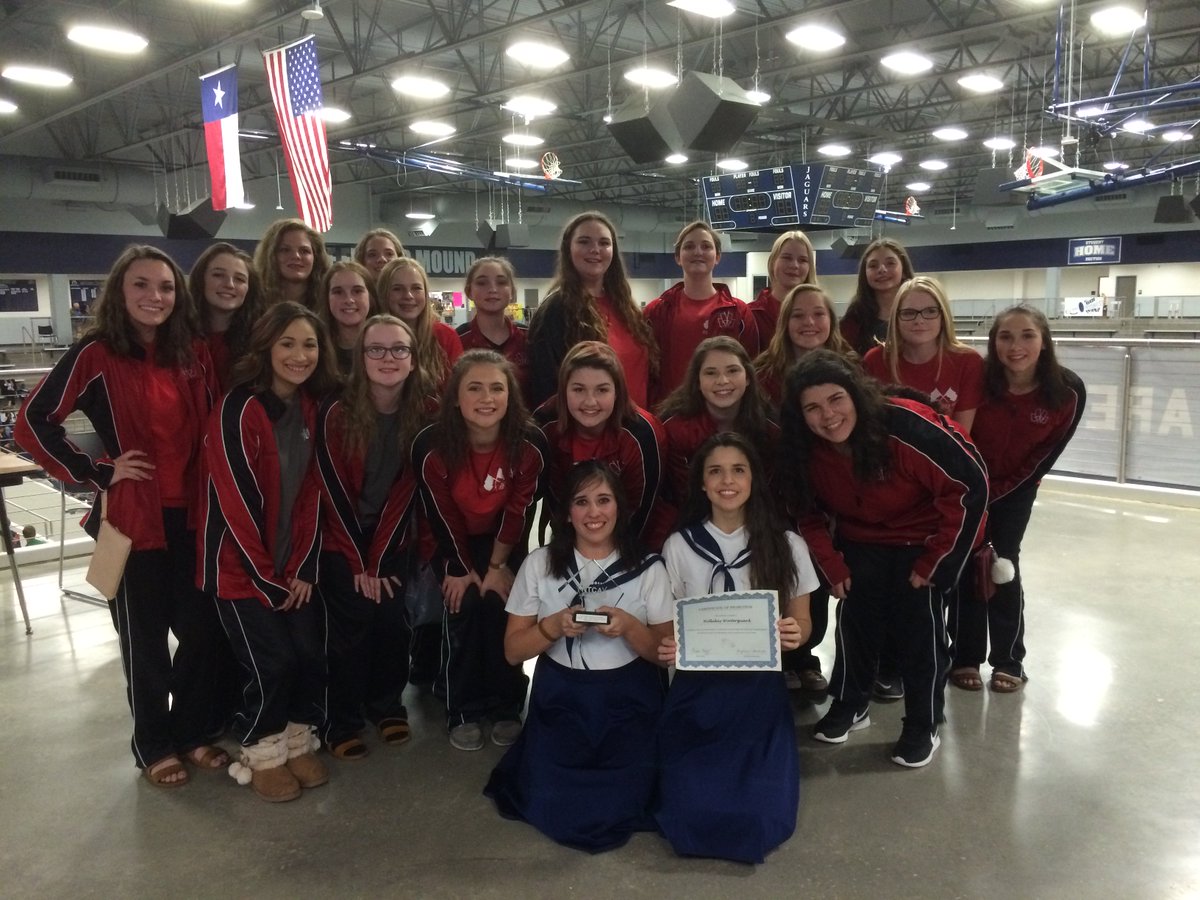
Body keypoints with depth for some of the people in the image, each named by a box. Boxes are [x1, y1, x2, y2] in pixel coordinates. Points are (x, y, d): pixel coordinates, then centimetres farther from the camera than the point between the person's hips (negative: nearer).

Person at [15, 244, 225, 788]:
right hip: (133, 515, -4)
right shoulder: (96, 353, -9)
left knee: (203, 628, 10)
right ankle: (154, 746, 28)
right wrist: (96, 473, -11)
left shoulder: (193, 352, 4)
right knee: (145, 637, 9)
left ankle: (191, 732, 30)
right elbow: (32, 423, -11)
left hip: (193, 513, 4)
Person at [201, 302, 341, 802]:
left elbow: (311, 492, 3)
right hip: (241, 564, -5)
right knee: (271, 661, -3)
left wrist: (303, 569, -2)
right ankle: (262, 754, 20)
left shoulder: (311, 407, 3)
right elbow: (237, 504, -18)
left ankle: (299, 740, 25)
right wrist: (266, 579, -14)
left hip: (293, 562, 6)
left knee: (311, 652, 3)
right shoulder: (238, 409, -18)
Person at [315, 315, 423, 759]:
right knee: (351, 626, -6)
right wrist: (359, 561, -11)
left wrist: (379, 559, -11)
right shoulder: (336, 414, -16)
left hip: (393, 541, 2)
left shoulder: (423, 414, -9)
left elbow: (404, 490, -8)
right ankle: (342, 722, 12)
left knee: (393, 622, -2)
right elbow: (335, 492, -12)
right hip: (342, 541, -2)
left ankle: (388, 706, 22)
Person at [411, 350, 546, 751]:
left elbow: (520, 511, -15)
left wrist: (498, 566, -10)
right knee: (463, 604, -14)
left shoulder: (530, 444, -26)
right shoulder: (431, 446, -27)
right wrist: (462, 569, -8)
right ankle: (464, 711, 2)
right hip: (453, 542, 0)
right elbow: (442, 515, -15)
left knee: (500, 604, -11)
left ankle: (506, 707, 7)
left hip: (505, 541, 1)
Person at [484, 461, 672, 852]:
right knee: (552, 810, -11)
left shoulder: (648, 569, -3)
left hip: (628, 700, 0)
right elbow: (513, 651, 0)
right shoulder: (539, 564, -2)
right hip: (561, 697, 1)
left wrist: (629, 627, -22)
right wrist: (555, 626, -19)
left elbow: (666, 652, -3)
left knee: (619, 809, -14)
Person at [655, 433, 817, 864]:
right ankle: (676, 777, 21)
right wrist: (665, 648, -17)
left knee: (760, 818, -13)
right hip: (696, 691, 0)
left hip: (759, 691, 0)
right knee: (692, 814, -13)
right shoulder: (679, 546, -1)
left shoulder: (787, 545, -1)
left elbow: (801, 623, 6)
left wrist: (794, 634, -18)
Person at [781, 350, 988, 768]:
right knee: (854, 616, 5)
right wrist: (833, 565, -5)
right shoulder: (805, 452, -17)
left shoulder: (908, 427, -34)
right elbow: (807, 513, 2)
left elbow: (970, 484, -28)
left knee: (919, 625, -5)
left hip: (925, 539, -4)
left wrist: (933, 561, -21)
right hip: (862, 542, 4)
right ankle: (849, 704, 29)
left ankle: (923, 727, 16)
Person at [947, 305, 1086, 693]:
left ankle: (1009, 661, 15)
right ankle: (964, 658, 13)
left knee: (1005, 565, 0)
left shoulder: (1068, 392, -22)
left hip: (1016, 487, 0)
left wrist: (994, 494, -9)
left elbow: (1044, 456, -11)